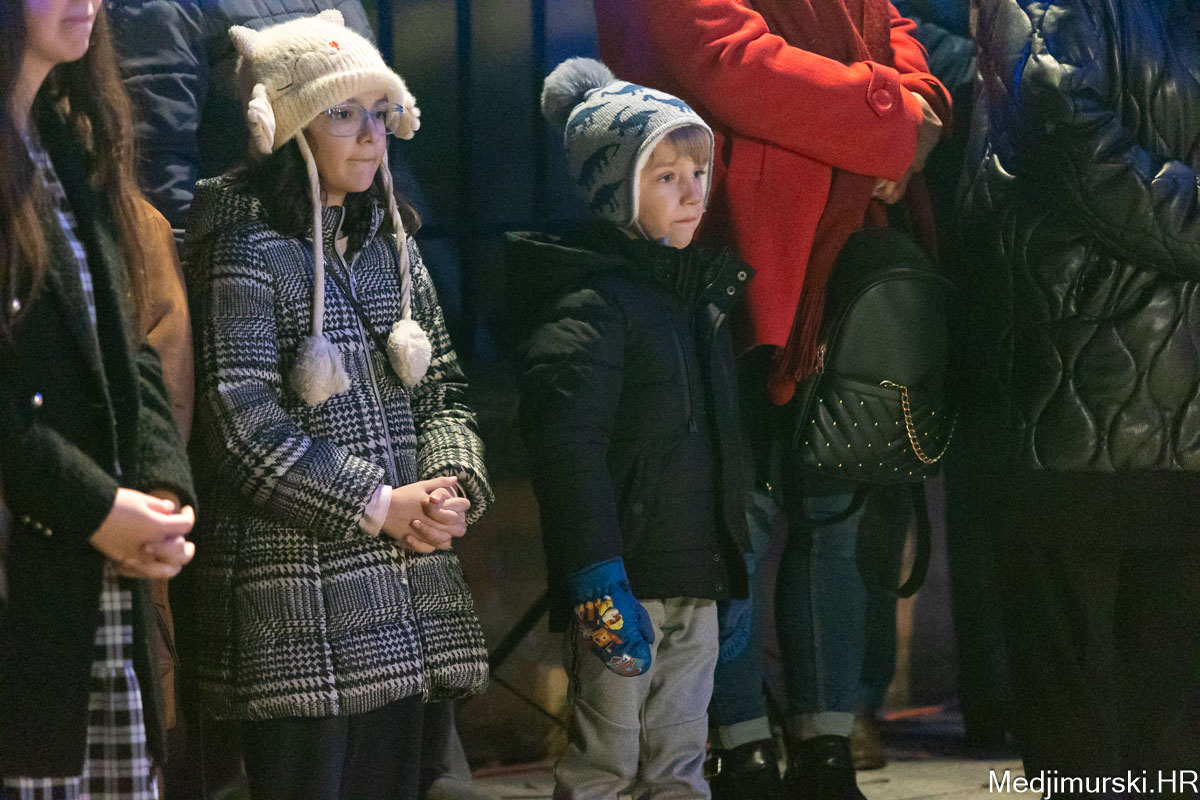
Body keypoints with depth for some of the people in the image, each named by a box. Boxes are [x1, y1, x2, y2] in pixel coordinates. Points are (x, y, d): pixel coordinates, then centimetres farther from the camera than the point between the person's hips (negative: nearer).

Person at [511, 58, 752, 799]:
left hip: (696, 583, 8)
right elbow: (567, 450, -21)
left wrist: (735, 573, 21)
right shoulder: (592, 304, -13)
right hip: (626, 583, -8)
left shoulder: (703, 295, 15)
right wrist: (599, 585, -25)